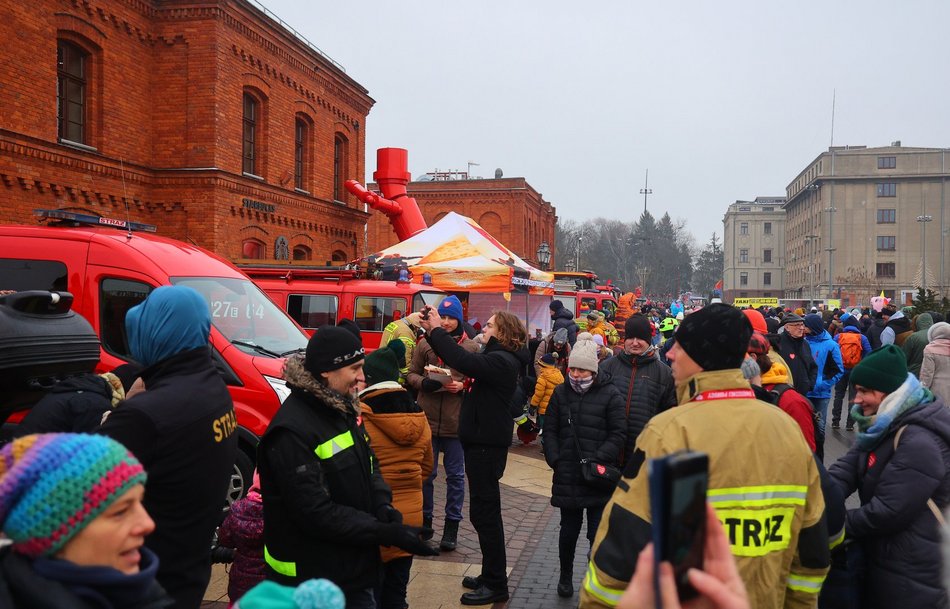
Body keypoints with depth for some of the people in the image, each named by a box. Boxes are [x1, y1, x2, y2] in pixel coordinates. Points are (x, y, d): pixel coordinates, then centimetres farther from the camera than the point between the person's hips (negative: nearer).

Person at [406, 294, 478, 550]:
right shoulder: (425, 343, 2)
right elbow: (412, 374, 6)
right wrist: (423, 383, -14)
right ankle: (425, 520, 28)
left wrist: (463, 386, -16)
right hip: (428, 419, 1)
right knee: (426, 473, 13)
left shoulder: (472, 347, -1)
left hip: (456, 422, -1)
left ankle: (452, 525, 20)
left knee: (455, 475, 8)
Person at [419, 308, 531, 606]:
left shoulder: (502, 361, -19)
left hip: (487, 445, -10)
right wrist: (432, 331, 3)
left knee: (485, 513, -3)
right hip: (481, 441, 10)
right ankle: (491, 575, 29)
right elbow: (463, 359, 13)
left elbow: (463, 361, -33)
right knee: (484, 512, 17)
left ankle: (496, 585, 7)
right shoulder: (495, 357, 12)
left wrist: (437, 329, -24)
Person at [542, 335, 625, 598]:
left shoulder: (610, 395, -4)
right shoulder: (560, 393, 6)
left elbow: (618, 434, -6)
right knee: (569, 530, 16)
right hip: (568, 477, 3)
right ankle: (565, 576, 35)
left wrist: (598, 460, -15)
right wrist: (556, 460, -3)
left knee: (598, 533, 3)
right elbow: (550, 431, 9)